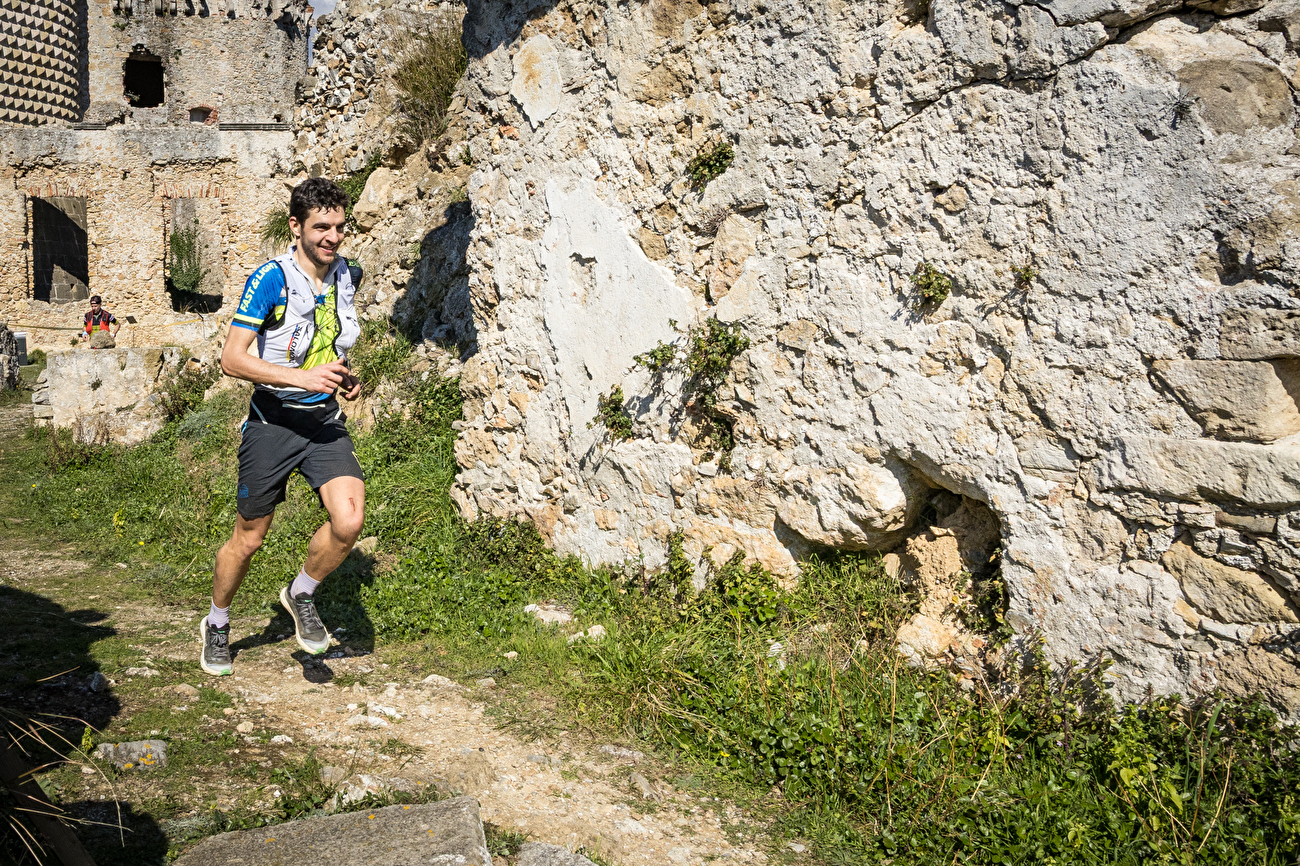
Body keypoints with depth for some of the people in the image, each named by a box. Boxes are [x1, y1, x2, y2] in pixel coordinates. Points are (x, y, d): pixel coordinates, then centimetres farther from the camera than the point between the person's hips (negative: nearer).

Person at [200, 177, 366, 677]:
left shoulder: (348, 276, 3)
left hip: (325, 421, 4)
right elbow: (232, 359, -18)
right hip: (273, 421, -4)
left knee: (349, 522, -17)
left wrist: (345, 378, 4)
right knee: (249, 538, 8)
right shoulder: (271, 279, -15)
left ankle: (301, 594, 12)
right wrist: (302, 377, -27)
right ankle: (217, 625, 35)